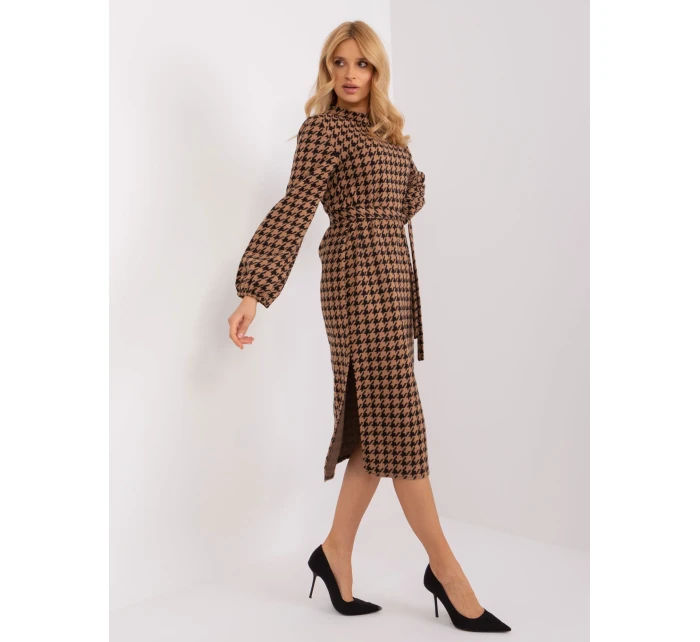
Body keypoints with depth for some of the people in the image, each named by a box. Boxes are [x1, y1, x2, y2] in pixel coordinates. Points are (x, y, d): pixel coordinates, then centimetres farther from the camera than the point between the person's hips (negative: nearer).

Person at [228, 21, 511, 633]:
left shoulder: (387, 133, 20)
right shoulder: (323, 128, -4)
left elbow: (409, 201, 21)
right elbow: (293, 210, -15)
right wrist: (253, 292, -23)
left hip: (395, 278, 8)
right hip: (361, 278, -8)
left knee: (379, 427, 7)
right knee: (399, 424, -5)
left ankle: (337, 549, 17)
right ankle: (446, 570, 4)